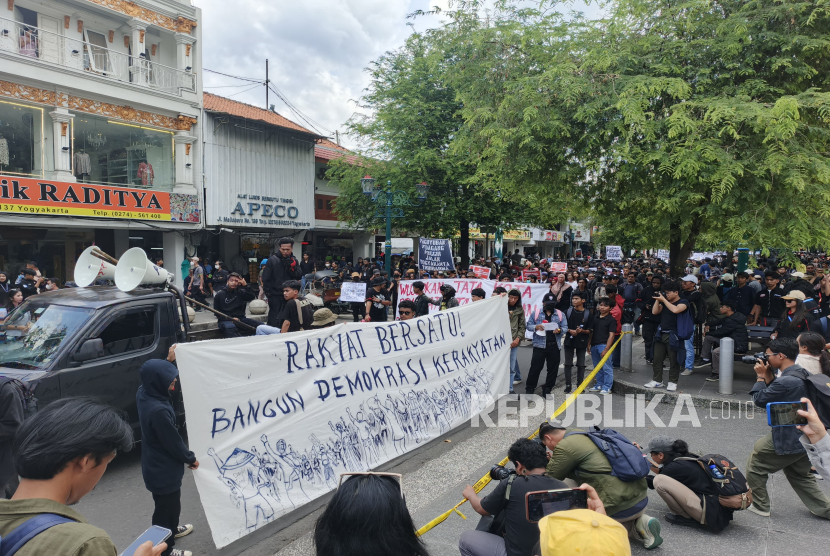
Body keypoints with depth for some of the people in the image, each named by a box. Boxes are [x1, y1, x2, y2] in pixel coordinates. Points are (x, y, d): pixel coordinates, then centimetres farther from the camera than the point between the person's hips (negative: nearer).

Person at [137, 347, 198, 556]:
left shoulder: (144, 392, -11)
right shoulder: (159, 410, -37)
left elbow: (160, 375, 14)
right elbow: (173, 442, -24)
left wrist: (169, 360, -1)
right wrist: (191, 458, -8)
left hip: (155, 465, 9)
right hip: (163, 469, -9)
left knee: (171, 503, 32)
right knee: (166, 507, 13)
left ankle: (172, 529, 57)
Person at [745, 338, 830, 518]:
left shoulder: (785, 381, -28)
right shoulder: (803, 374, 4)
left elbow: (760, 400, -16)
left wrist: (761, 376, -6)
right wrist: (768, 376, 2)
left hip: (786, 438, -9)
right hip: (804, 437, 9)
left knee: (755, 466, 8)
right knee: (801, 475, 26)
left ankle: (759, 506, 18)